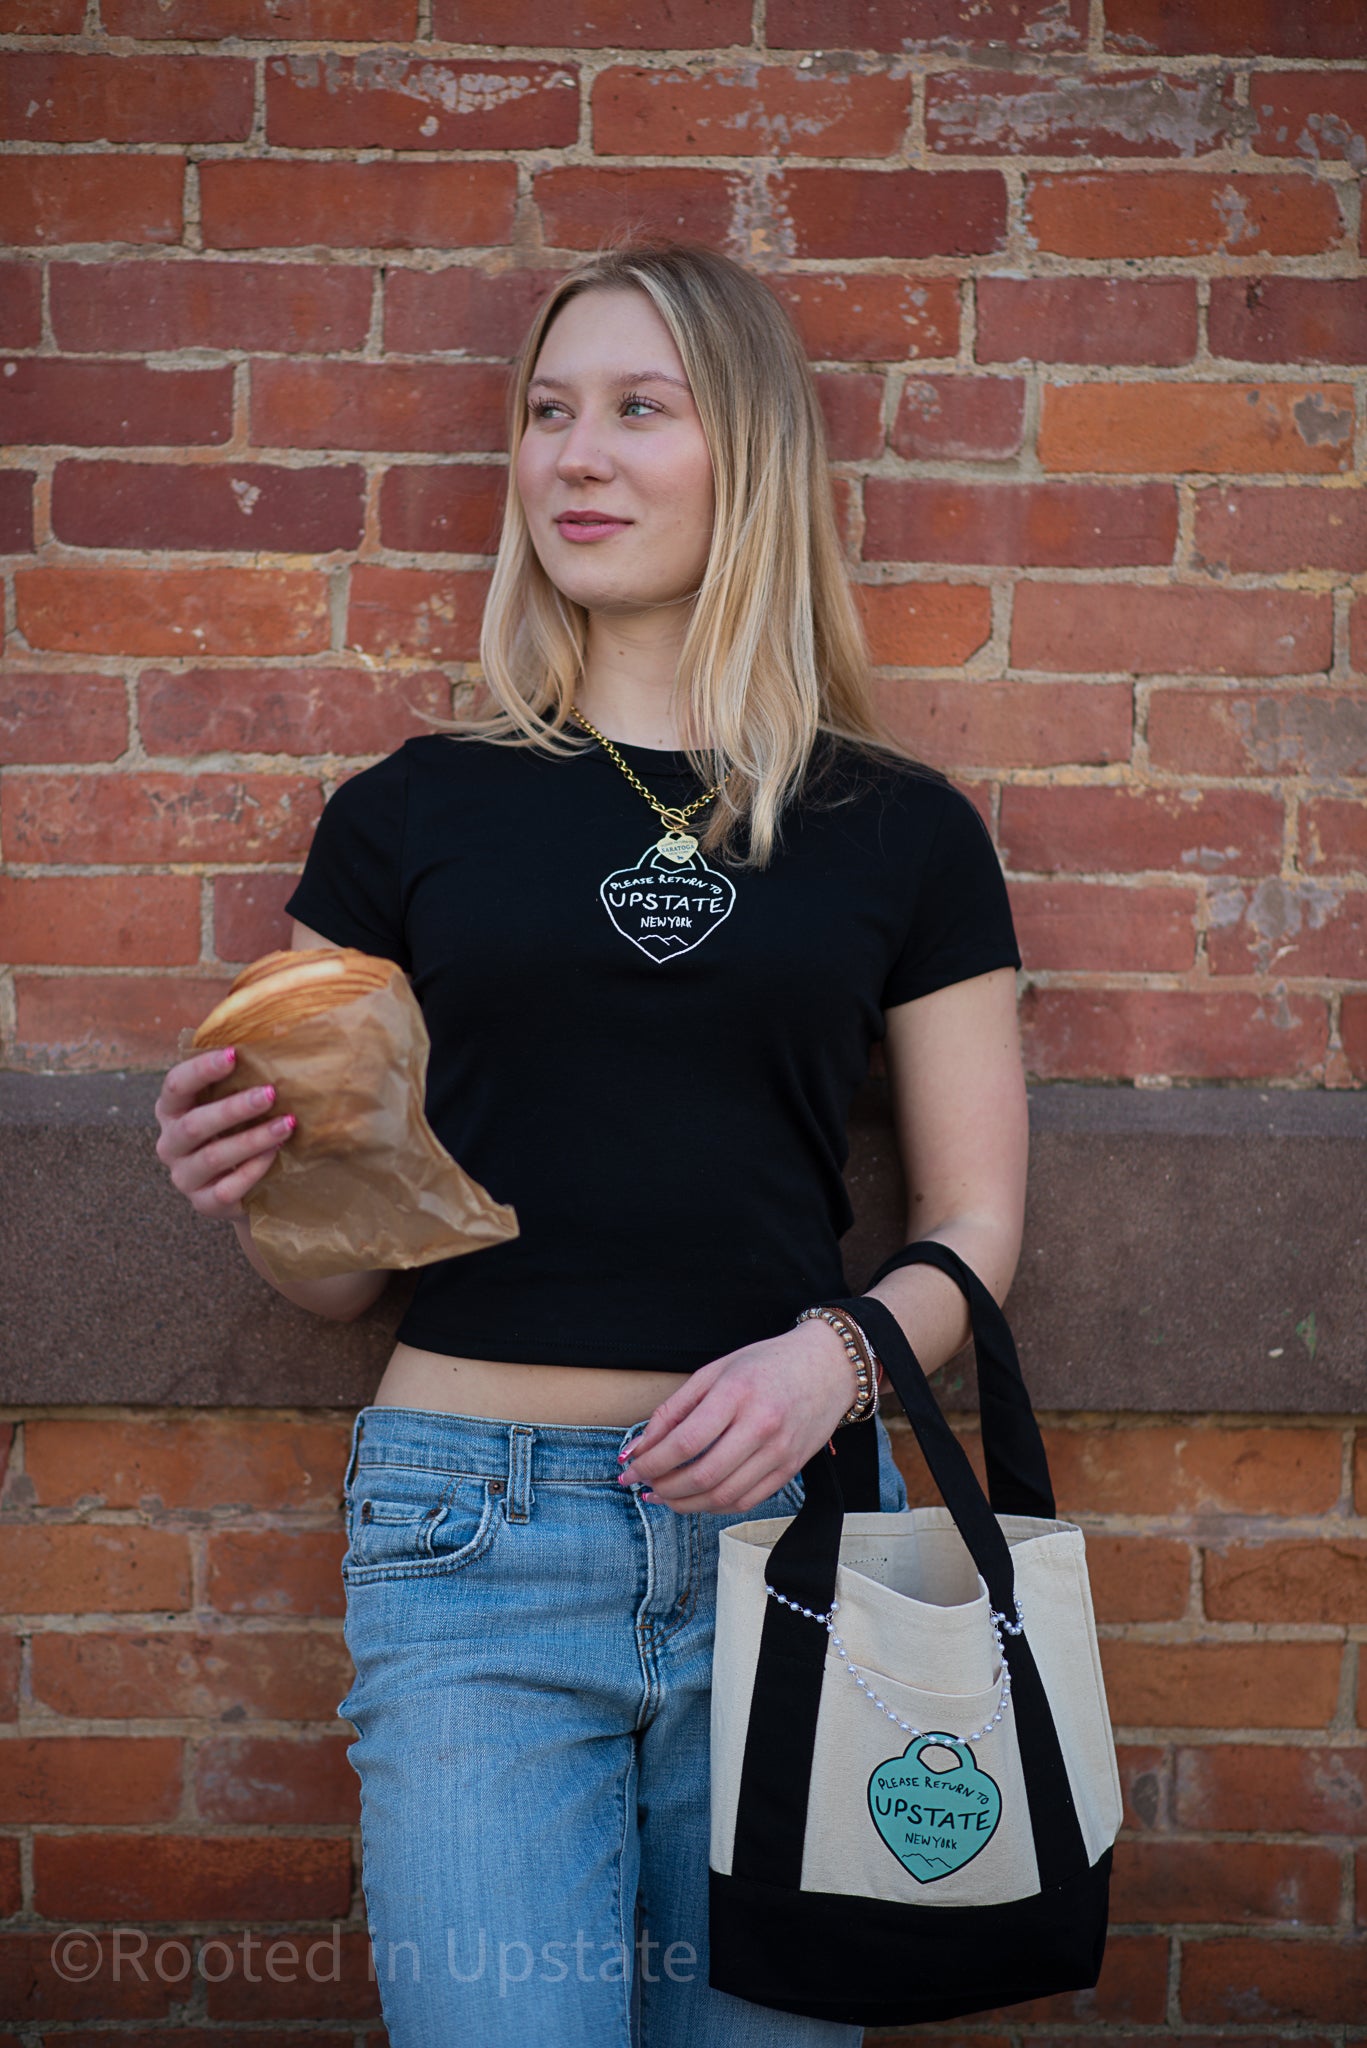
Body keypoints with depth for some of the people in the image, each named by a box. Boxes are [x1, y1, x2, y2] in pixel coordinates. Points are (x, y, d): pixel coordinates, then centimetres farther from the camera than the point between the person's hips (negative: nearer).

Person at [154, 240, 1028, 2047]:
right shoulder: (413, 813, 4)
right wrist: (251, 1197, -13)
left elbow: (973, 1228, 7)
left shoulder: (900, 830, 5)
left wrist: (835, 1355, -12)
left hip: (788, 1512, 1)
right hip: (478, 1526, -1)